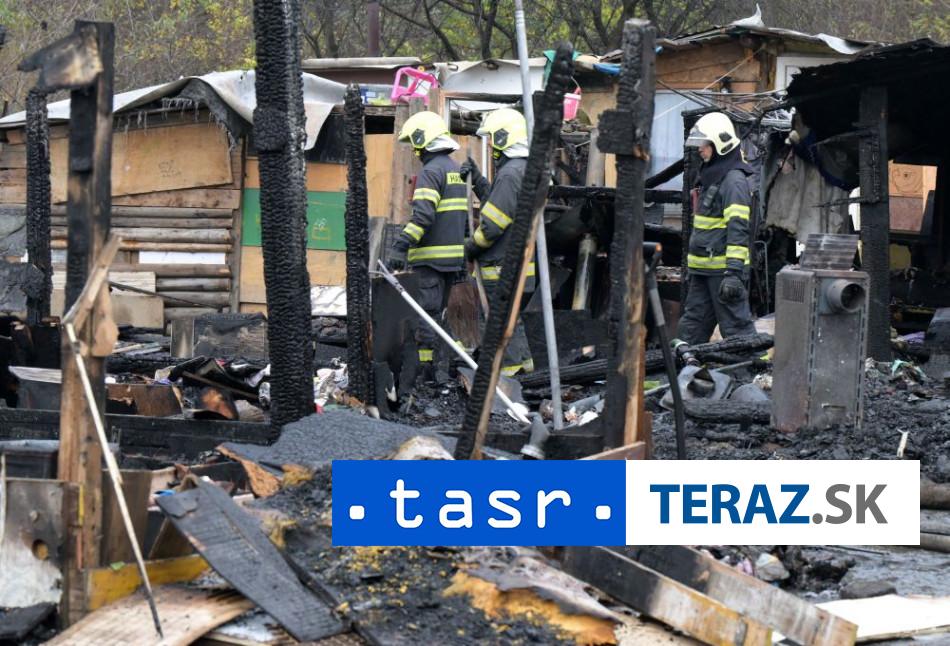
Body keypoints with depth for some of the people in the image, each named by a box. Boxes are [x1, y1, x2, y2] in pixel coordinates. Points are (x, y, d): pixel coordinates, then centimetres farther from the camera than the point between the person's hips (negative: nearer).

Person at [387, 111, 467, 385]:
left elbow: (423, 215, -24)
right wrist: (463, 257, 25)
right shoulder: (456, 170, 18)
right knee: (436, 315, 16)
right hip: (454, 257, 9)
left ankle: (432, 375, -11)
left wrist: (401, 246, -27)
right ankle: (441, 375, 18)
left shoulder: (431, 171, -12)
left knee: (425, 317, -8)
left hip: (431, 258, -9)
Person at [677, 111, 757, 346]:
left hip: (724, 269, -10)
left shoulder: (734, 181, -13)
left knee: (736, 326, -9)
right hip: (704, 269, 10)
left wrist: (734, 271, -27)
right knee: (691, 326, 13)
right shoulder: (710, 177, 18)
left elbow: (738, 229, -21)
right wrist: (693, 265, 29)